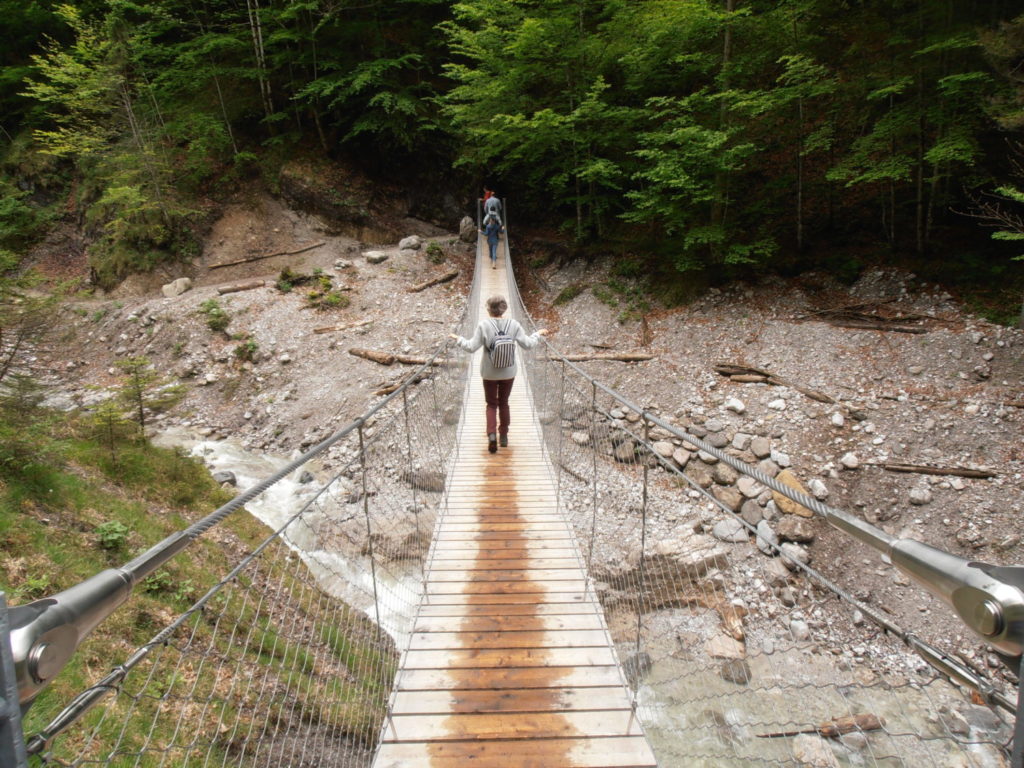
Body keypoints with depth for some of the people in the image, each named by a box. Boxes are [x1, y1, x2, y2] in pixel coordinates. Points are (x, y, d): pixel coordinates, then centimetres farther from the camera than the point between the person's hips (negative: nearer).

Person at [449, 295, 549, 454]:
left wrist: (458, 338, 4)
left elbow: (472, 347, -13)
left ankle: (492, 435, -9)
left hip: (489, 373, -2)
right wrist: (538, 334, 13)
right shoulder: (513, 325, -8)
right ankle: (504, 436, 25)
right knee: (503, 403, 19)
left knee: (491, 405, 11)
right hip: (508, 373, 2)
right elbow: (528, 344, -5)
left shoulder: (483, 325, -14)